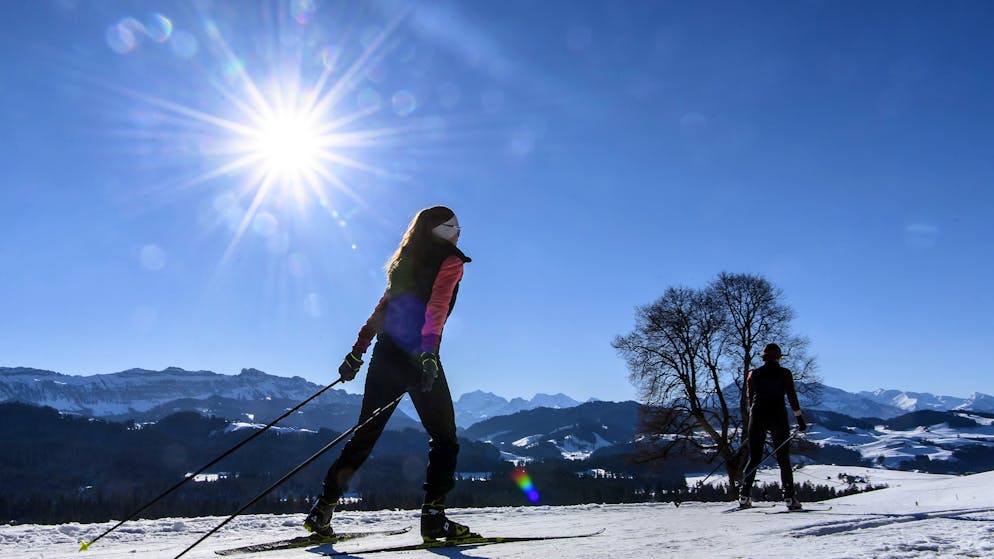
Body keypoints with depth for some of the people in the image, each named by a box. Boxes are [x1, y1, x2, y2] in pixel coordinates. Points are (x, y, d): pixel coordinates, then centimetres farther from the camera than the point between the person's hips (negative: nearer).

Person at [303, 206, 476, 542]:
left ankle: (323, 508, 12)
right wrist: (429, 352, -26)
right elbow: (436, 307, -16)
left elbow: (381, 309, 18)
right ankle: (434, 517, -4)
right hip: (417, 357, -7)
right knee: (444, 437, 4)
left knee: (366, 433, 13)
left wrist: (357, 351, 18)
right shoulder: (450, 261, 0)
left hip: (385, 354, 7)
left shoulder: (405, 263, 21)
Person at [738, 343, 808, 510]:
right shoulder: (784, 373, 2)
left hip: (757, 417, 2)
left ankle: (745, 494, -2)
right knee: (783, 458, 6)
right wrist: (799, 418, 2)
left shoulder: (753, 374, 8)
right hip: (778, 418, -2)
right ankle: (789, 497, 1)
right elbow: (792, 397, -3)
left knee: (754, 457, 7)